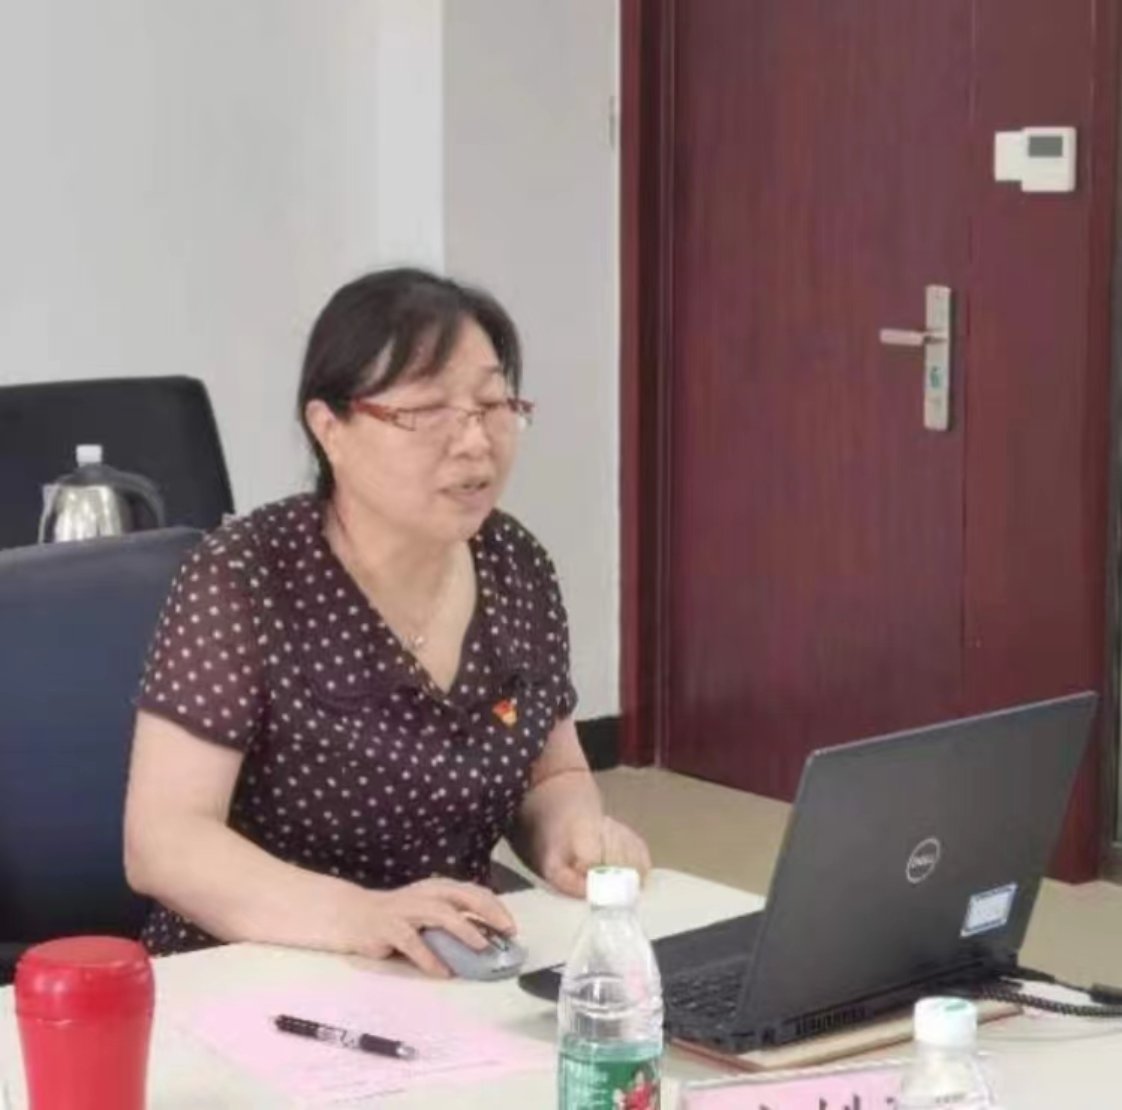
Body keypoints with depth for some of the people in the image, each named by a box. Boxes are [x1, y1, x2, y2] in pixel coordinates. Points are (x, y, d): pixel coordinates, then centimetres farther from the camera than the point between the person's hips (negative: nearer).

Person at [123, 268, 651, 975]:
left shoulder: (518, 567, 1)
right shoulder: (242, 581, -14)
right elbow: (162, 840, -20)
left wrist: (575, 830, -9)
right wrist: (356, 914, -34)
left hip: (456, 978, 6)